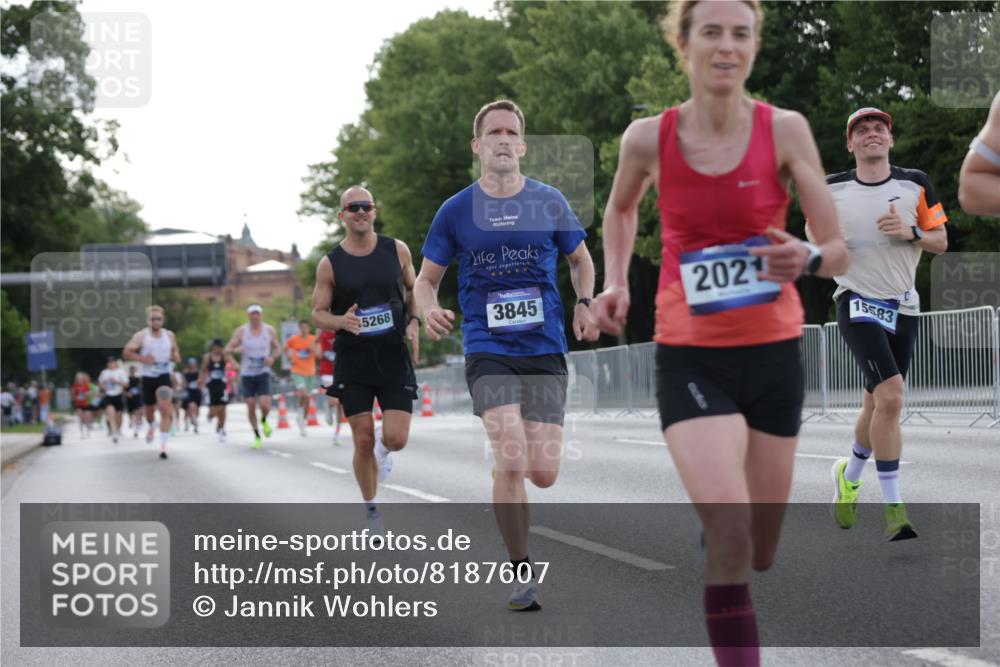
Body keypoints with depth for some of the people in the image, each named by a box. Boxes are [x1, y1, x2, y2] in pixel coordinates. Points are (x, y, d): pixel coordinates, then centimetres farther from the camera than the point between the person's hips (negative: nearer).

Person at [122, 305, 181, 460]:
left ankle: (163, 445, -19)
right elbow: (126, 352, -6)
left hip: (164, 377, 0)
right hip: (148, 377, 0)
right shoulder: (141, 336, -6)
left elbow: (175, 350, 22)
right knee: (149, 411, 15)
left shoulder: (169, 335, 5)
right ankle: (151, 427, 52)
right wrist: (141, 359, -20)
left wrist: (176, 356, -1)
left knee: (166, 411, -17)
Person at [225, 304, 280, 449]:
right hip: (247, 374, 0)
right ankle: (257, 437, 15)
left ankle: (264, 421, 20)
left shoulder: (270, 330, 0)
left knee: (265, 405, -15)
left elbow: (277, 348, 12)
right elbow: (227, 349, 0)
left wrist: (272, 358, -10)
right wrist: (235, 350, -24)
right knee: (251, 407, 0)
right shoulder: (241, 331, -2)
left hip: (263, 373, 0)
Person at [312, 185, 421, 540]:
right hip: (353, 361, -1)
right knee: (363, 441, 0)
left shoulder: (397, 250, 2)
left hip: (394, 356, 1)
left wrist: (414, 322, -2)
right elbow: (318, 313, 2)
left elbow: (412, 289, 16)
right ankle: (371, 510, 19)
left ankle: (382, 448, 29)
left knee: (396, 439, -9)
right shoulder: (330, 264, -3)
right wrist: (342, 321, -19)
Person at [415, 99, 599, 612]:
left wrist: (584, 305, -1)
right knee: (512, 462, -19)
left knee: (542, 474, -6)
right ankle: (523, 573, -1)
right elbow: (427, 279, 10)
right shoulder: (455, 212, 1)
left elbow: (581, 261, 18)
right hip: (488, 351, -1)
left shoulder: (549, 202, 4)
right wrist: (429, 310, -12)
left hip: (545, 349, 2)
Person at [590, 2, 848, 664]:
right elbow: (620, 209, 18)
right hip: (690, 357, -1)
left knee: (759, 554, 13)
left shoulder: (785, 130, -8)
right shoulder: (648, 138, -6)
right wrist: (616, 282, 3)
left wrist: (806, 259, -29)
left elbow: (839, 252, -7)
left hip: (773, 353, 2)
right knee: (730, 534, -22)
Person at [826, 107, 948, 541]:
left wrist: (911, 232, -13)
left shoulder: (915, 185, 4)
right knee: (890, 396, -22)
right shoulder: (832, 190, 1)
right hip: (858, 304, -3)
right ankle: (893, 507, -18)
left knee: (878, 407, 10)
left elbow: (941, 242, 6)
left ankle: (849, 475, 40)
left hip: (903, 307, 3)